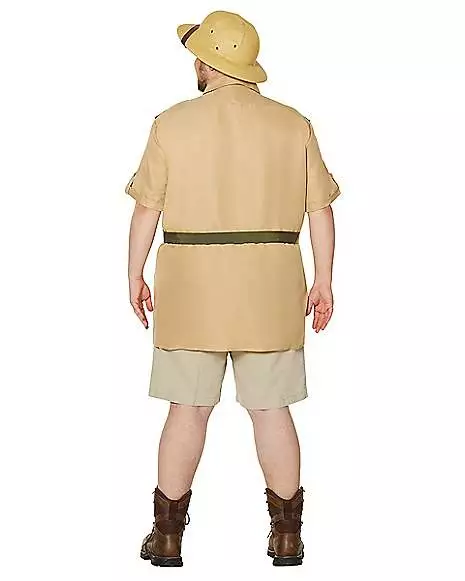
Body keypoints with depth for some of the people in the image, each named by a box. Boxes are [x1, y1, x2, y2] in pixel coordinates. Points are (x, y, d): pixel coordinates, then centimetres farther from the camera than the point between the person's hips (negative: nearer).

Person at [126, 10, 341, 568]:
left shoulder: (173, 123, -2)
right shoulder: (293, 124, 2)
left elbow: (147, 208, -2)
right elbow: (320, 209, 1)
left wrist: (135, 275, 8)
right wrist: (323, 282, 7)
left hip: (191, 283, -1)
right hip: (271, 287, 1)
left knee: (188, 408, 6)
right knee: (271, 408, 8)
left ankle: (168, 535, 12)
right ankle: (287, 536, 13)